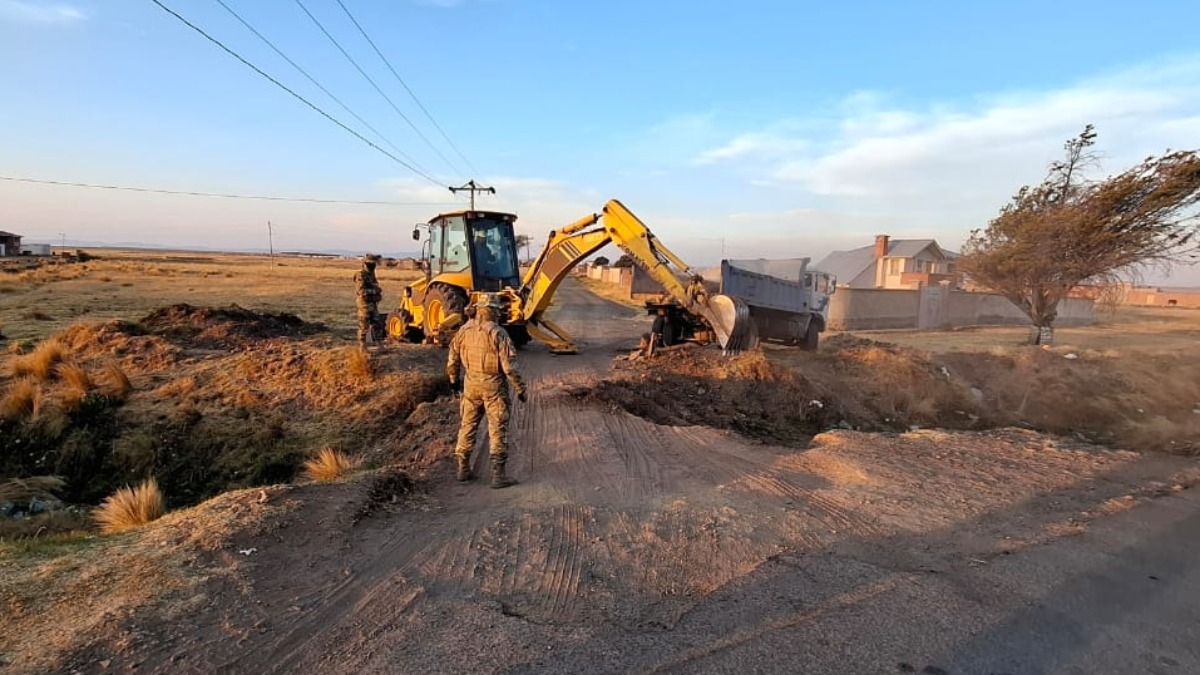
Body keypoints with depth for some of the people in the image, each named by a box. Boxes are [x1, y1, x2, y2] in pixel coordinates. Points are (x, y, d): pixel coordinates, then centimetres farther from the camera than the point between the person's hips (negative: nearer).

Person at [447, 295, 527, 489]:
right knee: (497, 429, 1)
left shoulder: (464, 331, 2)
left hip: (471, 385, 5)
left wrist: (454, 378, 26)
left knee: (468, 425, 17)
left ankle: (463, 468, 27)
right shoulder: (498, 334, -14)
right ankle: (498, 474, 3)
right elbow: (509, 366, -16)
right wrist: (520, 389, -8)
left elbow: (453, 357, 12)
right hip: (493, 386, -5)